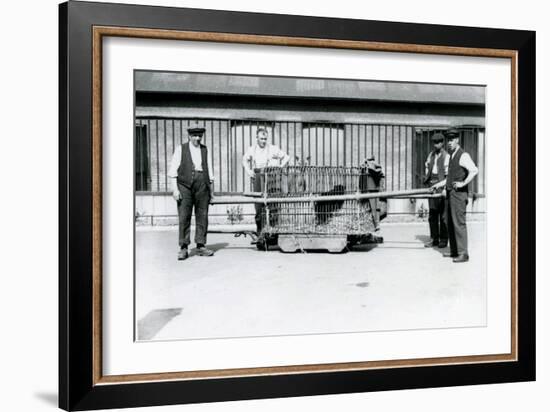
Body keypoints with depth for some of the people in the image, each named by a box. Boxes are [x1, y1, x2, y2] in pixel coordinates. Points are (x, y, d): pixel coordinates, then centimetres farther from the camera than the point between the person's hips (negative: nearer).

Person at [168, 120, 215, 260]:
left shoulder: (205, 150, 16)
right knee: (184, 216, -6)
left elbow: (209, 170, 18)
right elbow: (173, 170, 2)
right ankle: (183, 248, -2)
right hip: (184, 185, -3)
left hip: (202, 185, 3)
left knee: (202, 216, 2)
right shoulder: (180, 149, 8)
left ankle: (201, 246, 9)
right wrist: (174, 188, -8)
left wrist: (211, 190, 13)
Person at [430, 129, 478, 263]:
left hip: (458, 193, -9)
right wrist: (439, 184, 23)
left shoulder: (463, 155, -10)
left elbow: (474, 170, -24)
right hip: (450, 193, 10)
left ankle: (463, 253, -7)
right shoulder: (452, 156, 19)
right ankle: (454, 251, 19)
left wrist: (463, 183, -23)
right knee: (450, 223, 11)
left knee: (459, 223, -10)